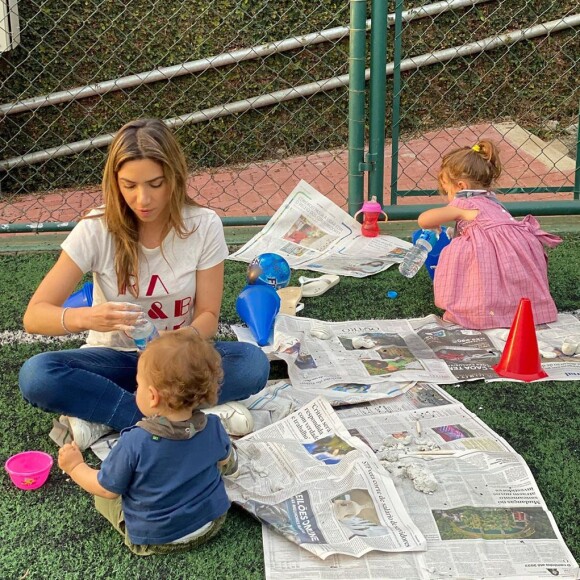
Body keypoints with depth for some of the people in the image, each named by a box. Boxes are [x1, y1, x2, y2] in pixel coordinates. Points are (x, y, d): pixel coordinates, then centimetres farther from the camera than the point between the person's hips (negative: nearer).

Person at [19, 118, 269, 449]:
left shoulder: (204, 226, -13)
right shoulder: (97, 229, -15)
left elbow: (208, 314, -8)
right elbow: (34, 316, -17)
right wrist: (85, 317, -39)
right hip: (116, 358, -1)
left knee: (253, 363, -30)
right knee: (36, 376, -29)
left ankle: (99, 413, -23)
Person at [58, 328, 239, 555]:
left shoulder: (134, 443, -28)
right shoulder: (213, 428, -16)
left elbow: (109, 489, -13)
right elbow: (229, 467, 4)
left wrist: (75, 466, 4)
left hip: (155, 539, -4)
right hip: (211, 525, 5)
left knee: (102, 495, 14)